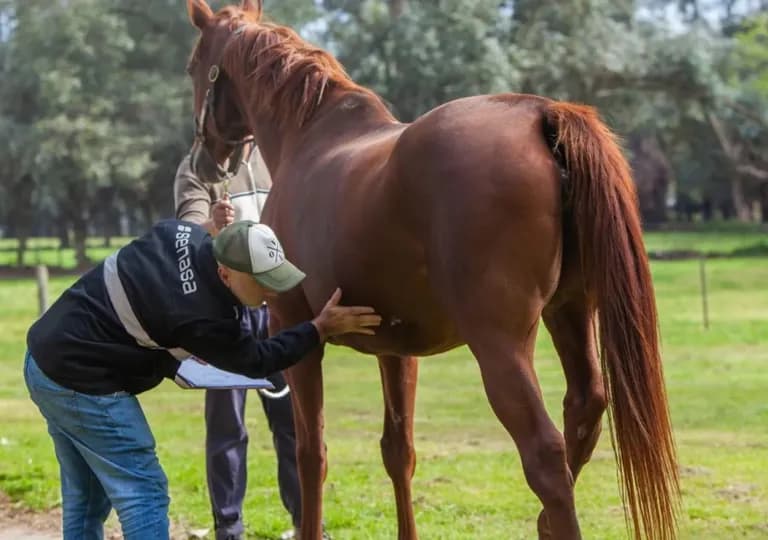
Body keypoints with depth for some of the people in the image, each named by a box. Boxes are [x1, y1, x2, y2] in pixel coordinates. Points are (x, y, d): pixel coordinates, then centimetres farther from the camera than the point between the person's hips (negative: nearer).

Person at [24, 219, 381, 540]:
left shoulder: (184, 234, -4)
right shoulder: (203, 318, -25)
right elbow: (257, 361, -8)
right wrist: (321, 329, -8)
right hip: (83, 384, -9)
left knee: (84, 497, 17)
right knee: (143, 492, -4)